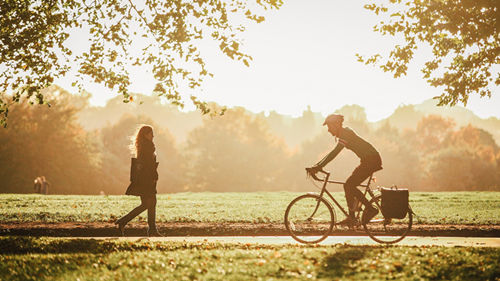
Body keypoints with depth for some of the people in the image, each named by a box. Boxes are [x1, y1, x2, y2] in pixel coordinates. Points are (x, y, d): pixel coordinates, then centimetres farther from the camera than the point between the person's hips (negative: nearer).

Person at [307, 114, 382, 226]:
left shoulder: (346, 134, -16)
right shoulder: (344, 134, 15)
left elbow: (334, 153, -24)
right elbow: (333, 153, 20)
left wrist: (318, 167, -26)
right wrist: (317, 166, 13)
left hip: (371, 160, -10)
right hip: (368, 160, 10)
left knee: (348, 185, -11)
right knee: (350, 186, 10)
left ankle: (351, 217, -7)